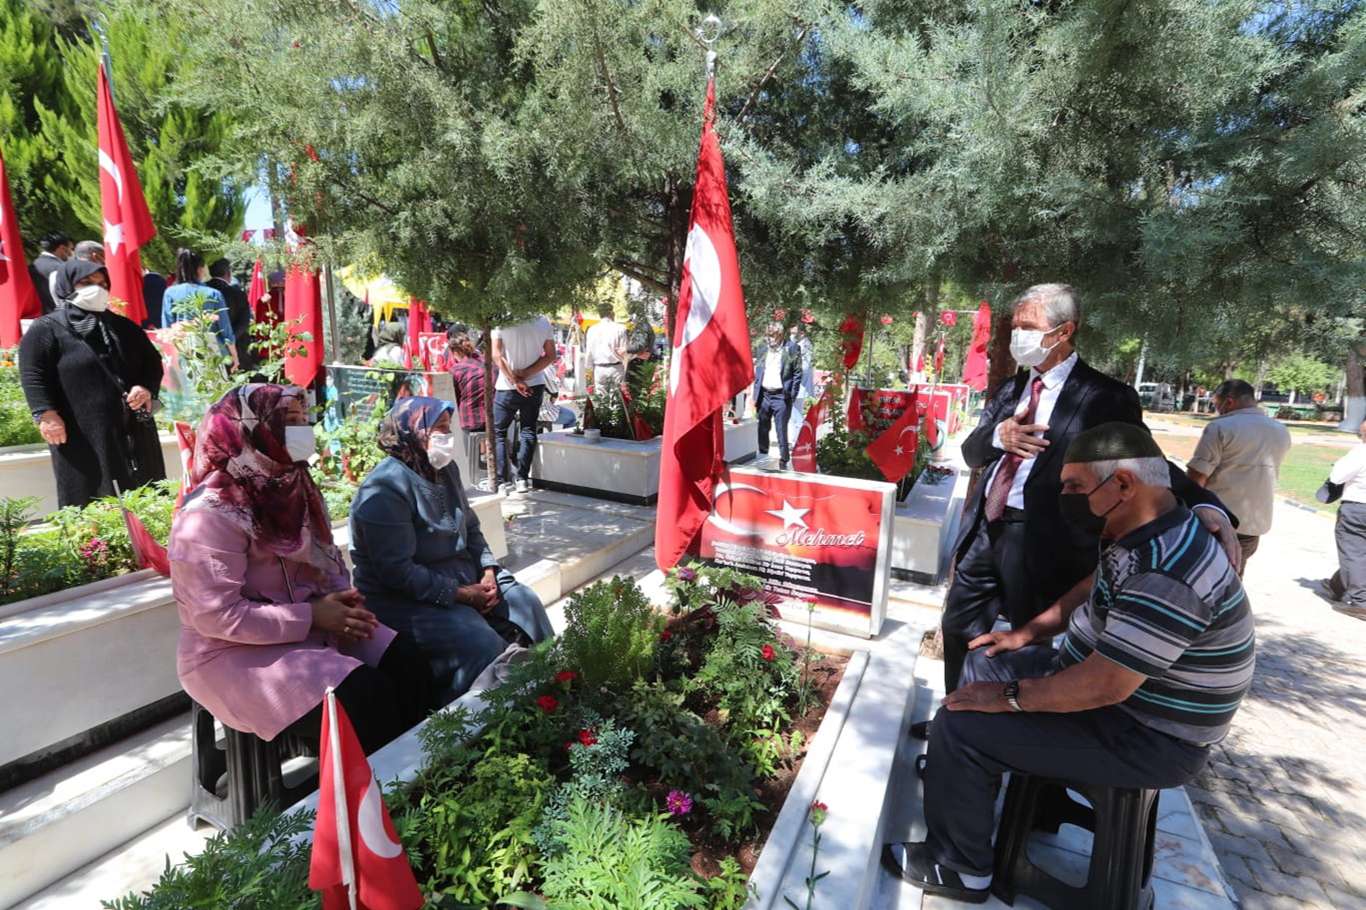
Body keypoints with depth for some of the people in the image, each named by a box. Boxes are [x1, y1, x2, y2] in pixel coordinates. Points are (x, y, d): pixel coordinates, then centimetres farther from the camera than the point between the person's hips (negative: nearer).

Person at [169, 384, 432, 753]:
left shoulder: (290, 486, 3)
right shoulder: (211, 515, -20)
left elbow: (326, 558, 12)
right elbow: (220, 617, -23)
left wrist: (345, 599, -7)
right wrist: (313, 616, -21)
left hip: (308, 622, 7)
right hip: (234, 651, -7)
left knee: (407, 663, -11)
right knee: (362, 698, -23)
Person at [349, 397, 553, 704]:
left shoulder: (446, 470, 5)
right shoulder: (384, 489, -21)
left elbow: (471, 527, 13)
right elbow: (397, 572, -24)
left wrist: (488, 570, -3)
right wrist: (461, 595, -21)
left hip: (465, 575, 8)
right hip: (407, 598, -8)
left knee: (527, 603, -1)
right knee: (482, 644, -25)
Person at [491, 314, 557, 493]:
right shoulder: (543, 321, -4)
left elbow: (496, 355, -15)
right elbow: (551, 356, -3)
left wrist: (515, 380, -14)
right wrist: (525, 374, -8)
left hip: (506, 387, -2)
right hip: (535, 385, 2)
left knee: (497, 432, 9)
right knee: (528, 430, 13)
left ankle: (502, 481, 5)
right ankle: (522, 478, 9)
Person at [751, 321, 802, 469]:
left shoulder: (792, 349, -2)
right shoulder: (762, 348, 11)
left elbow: (797, 374, -2)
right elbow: (757, 372, 14)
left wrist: (792, 396, -8)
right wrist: (755, 395, 7)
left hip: (781, 396, -4)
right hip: (763, 395, 4)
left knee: (781, 431, -2)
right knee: (762, 430, 11)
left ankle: (783, 461, 8)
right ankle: (762, 459, 25)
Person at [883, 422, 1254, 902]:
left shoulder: (1166, 573, -33)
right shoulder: (1142, 534, 0)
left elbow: (1105, 685, -32)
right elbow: (1094, 592, 17)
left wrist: (1009, 697, -20)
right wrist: (1028, 632, 9)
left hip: (1145, 738, -10)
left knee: (958, 726, -15)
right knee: (983, 666, 16)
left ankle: (960, 869, 8)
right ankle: (968, 780, 33)